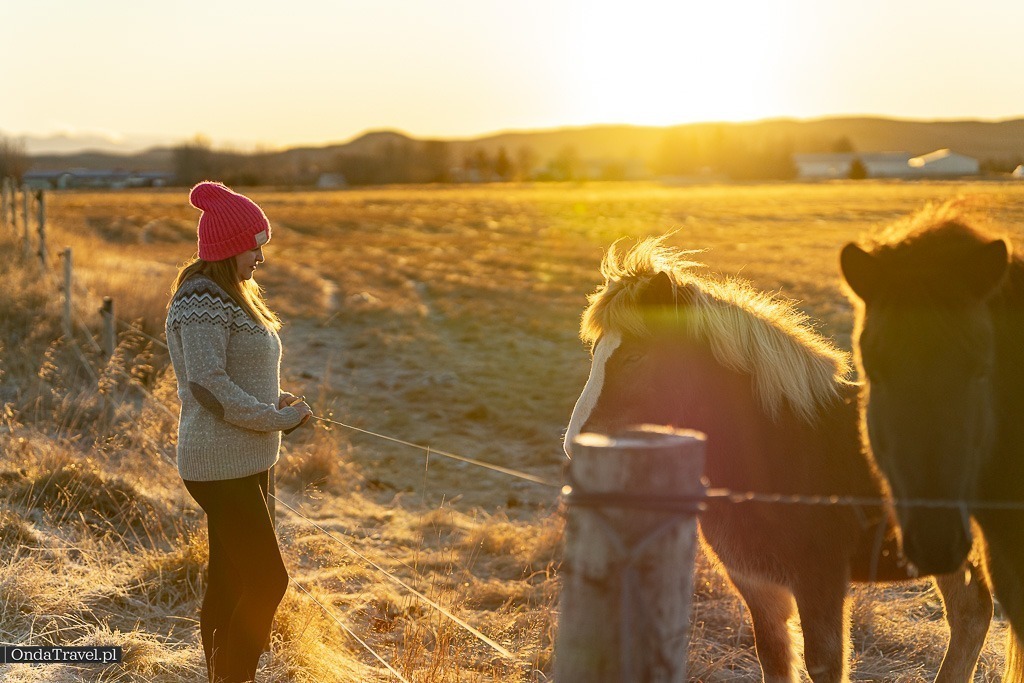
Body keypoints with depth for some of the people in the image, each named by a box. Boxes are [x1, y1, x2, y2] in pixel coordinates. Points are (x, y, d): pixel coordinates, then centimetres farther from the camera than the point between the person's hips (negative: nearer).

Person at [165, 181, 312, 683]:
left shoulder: (232, 295, 15)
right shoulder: (202, 303, -17)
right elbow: (208, 387, -23)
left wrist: (275, 399, 5)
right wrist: (280, 418, -17)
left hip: (248, 461, 10)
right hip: (221, 465, -10)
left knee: (230, 580, 15)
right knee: (268, 580, -7)